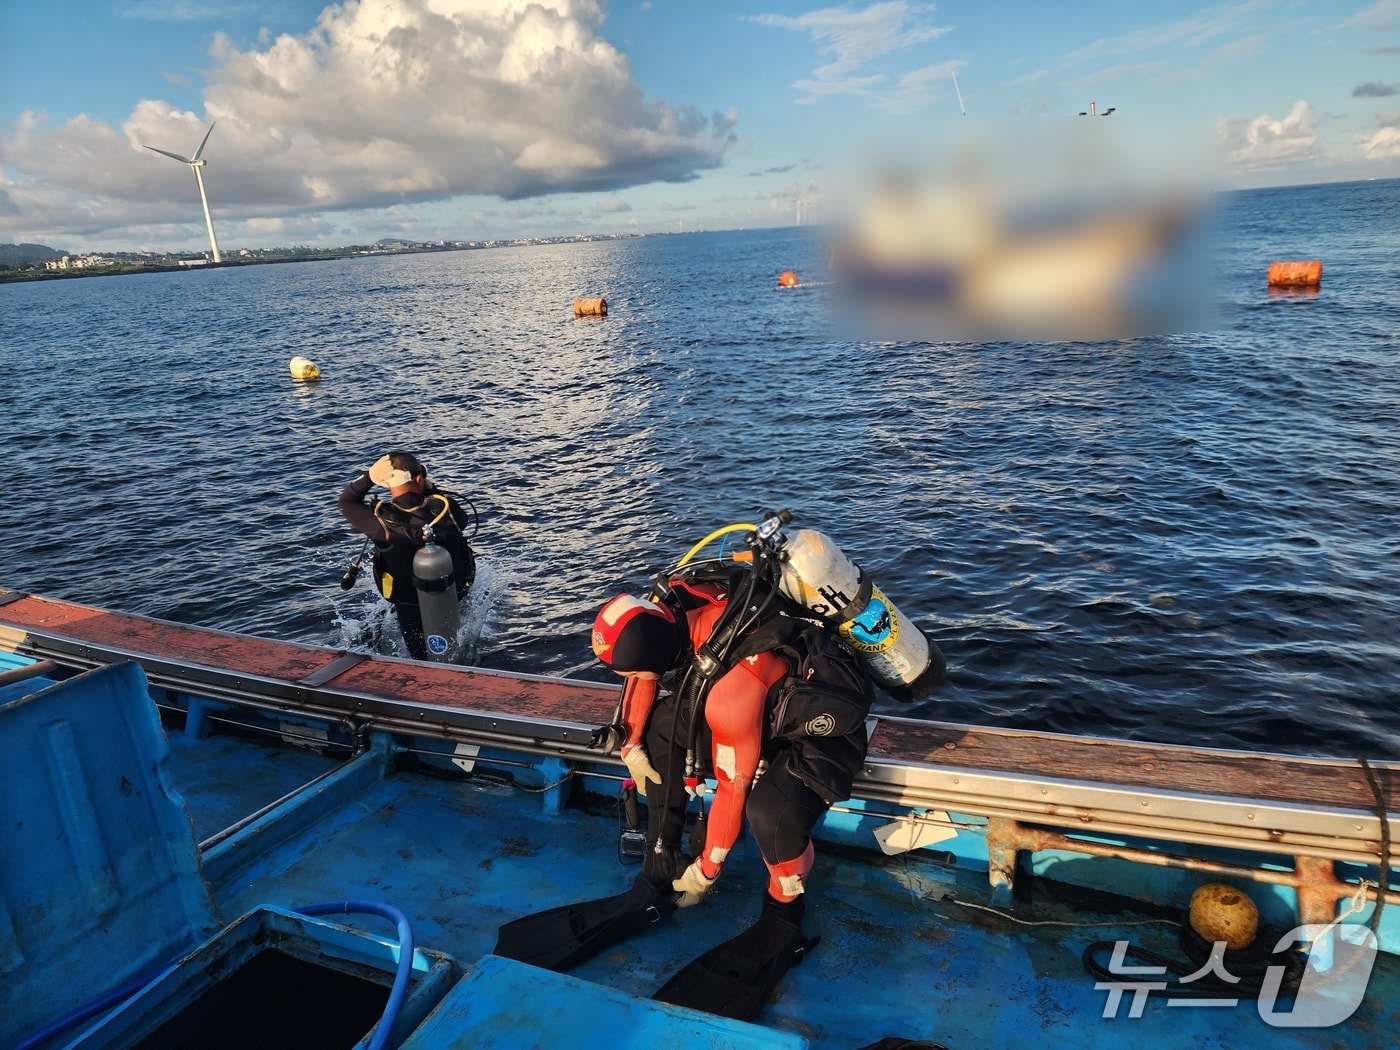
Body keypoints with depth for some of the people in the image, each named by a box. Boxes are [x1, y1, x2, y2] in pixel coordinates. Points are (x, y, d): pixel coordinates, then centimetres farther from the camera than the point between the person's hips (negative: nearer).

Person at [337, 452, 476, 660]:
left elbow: (345, 501, -8)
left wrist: (370, 476, -20)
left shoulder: (382, 523, -29)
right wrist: (430, 488, 2)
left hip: (410, 606, 0)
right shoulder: (446, 508, -26)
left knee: (422, 659, 23)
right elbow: (463, 520, 2)